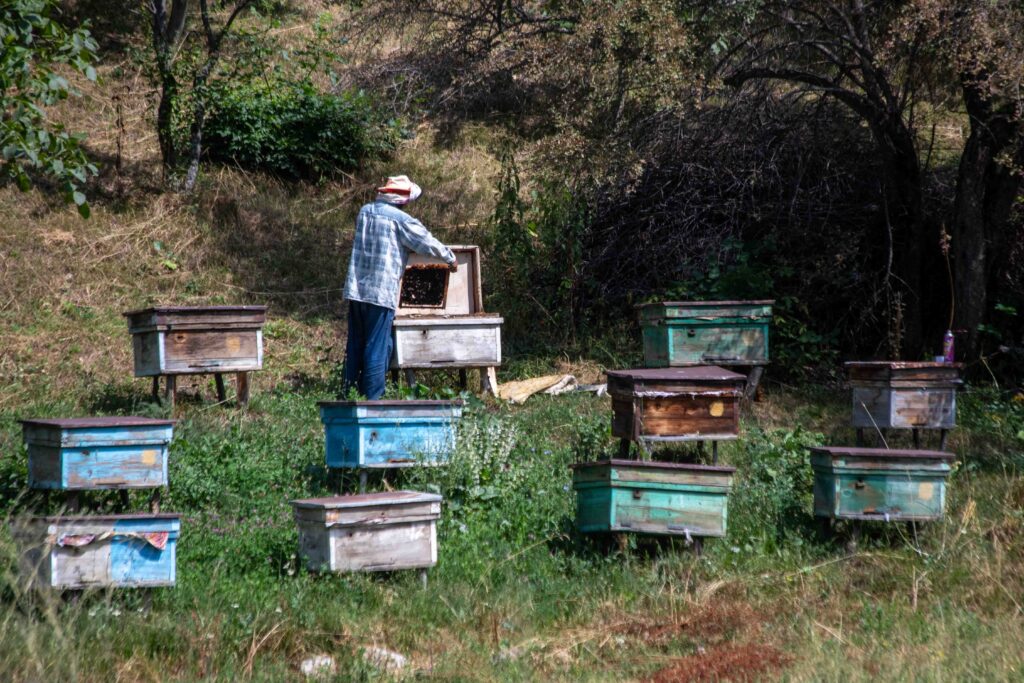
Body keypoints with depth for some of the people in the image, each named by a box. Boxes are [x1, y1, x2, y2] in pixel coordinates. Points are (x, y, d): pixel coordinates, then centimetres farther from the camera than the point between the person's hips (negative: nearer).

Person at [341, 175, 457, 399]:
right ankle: (373, 398, -2)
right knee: (377, 348, -3)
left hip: (356, 289, 7)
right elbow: (428, 243, -3)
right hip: (381, 293, -6)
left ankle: (350, 393, 18)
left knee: (355, 346, 14)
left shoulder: (364, 212, 10)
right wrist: (450, 259, 15)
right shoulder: (399, 219, -9)